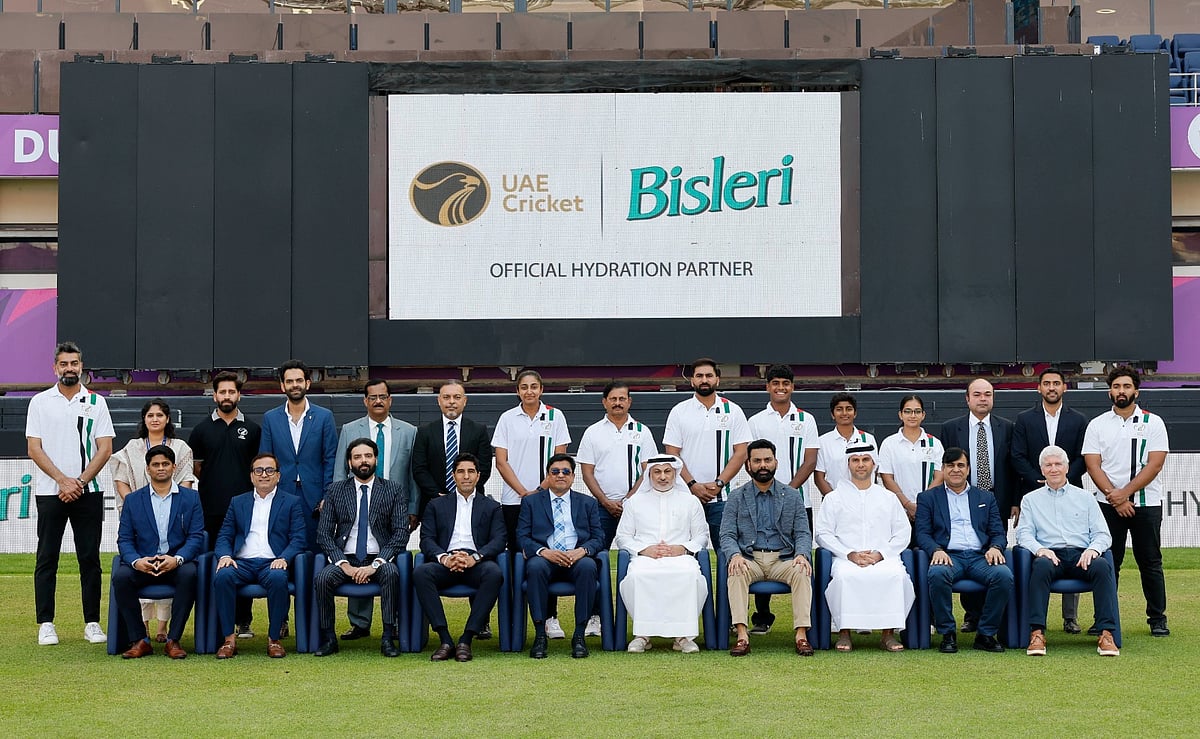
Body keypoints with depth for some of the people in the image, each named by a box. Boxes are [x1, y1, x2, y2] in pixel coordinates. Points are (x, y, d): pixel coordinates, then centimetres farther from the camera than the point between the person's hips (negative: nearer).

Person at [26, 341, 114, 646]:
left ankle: (92, 622, 8)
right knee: (47, 559, 2)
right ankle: (46, 624, 7)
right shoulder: (40, 402, 5)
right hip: (49, 493, 0)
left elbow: (105, 449, 1)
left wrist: (80, 482, -9)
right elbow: (34, 449, -1)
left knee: (90, 559, 3)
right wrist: (63, 481, -11)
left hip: (88, 492, 1)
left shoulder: (96, 403, 7)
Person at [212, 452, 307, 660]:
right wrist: (225, 555, -7)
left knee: (278, 578, -36)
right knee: (222, 576, -31)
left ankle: (274, 638, -22)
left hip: (272, 563, -2)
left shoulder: (292, 503, 14)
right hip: (242, 562, 2)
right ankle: (229, 638, -24)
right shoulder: (237, 502, 21)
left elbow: (298, 539, 4)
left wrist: (284, 558, -15)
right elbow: (224, 536, 15)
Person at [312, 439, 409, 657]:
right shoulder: (335, 491, 10)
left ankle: (388, 638, -27)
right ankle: (328, 638, -14)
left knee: (391, 573, -34)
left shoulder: (393, 490, 6)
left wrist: (376, 564, -15)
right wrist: (344, 564, -12)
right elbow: (323, 533, 4)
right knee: (322, 579, -29)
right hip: (345, 559, 1)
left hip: (379, 560, -1)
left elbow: (401, 533, -2)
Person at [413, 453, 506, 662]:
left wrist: (475, 558, -15)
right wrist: (444, 558, -13)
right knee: (420, 573, -33)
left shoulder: (491, 507, 20)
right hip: (445, 563, 1)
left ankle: (466, 639, -31)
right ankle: (445, 639, -32)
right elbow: (427, 540, 9)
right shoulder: (437, 505, 22)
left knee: (495, 574, -36)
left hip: (477, 563, -1)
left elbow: (499, 541, 6)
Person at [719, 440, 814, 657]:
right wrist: (735, 555, -20)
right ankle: (742, 636, -38)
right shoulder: (736, 497, 11)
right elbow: (727, 535, 3)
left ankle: (801, 635, -33)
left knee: (802, 572, -32)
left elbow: (803, 533, 7)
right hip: (749, 559, 0)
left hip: (783, 559, 1)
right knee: (736, 573, -34)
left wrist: (802, 554, -16)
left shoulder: (793, 496, 13)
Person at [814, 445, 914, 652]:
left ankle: (889, 633, -25)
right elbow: (823, 534, 7)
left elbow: (902, 533, 13)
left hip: (883, 558, 1)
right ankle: (844, 633, -26)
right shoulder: (834, 499, 16)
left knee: (896, 575, -33)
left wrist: (880, 554, -5)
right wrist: (850, 555, -8)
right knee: (844, 576, -36)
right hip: (846, 558, -1)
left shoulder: (888, 498, 20)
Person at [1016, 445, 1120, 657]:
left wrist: (1093, 549, -9)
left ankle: (1106, 634, -36)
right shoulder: (1031, 499, 20)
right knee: (1041, 566, -37)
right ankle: (1037, 633, -41)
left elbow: (1103, 534, 14)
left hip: (1081, 554, 1)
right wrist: (1039, 549, -13)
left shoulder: (1085, 497, 21)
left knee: (1103, 566, -33)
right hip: (1050, 554, -1)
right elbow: (1024, 534, 8)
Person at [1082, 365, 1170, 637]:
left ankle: (1158, 619, 11)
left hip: (1146, 503, -1)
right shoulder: (1097, 425, 6)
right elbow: (1093, 465, -1)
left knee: (1150, 563, 3)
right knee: (1107, 563, 3)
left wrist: (1125, 492, -14)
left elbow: (1155, 463, -6)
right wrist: (1115, 498, -11)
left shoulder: (1153, 422, 3)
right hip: (1109, 504, 1)